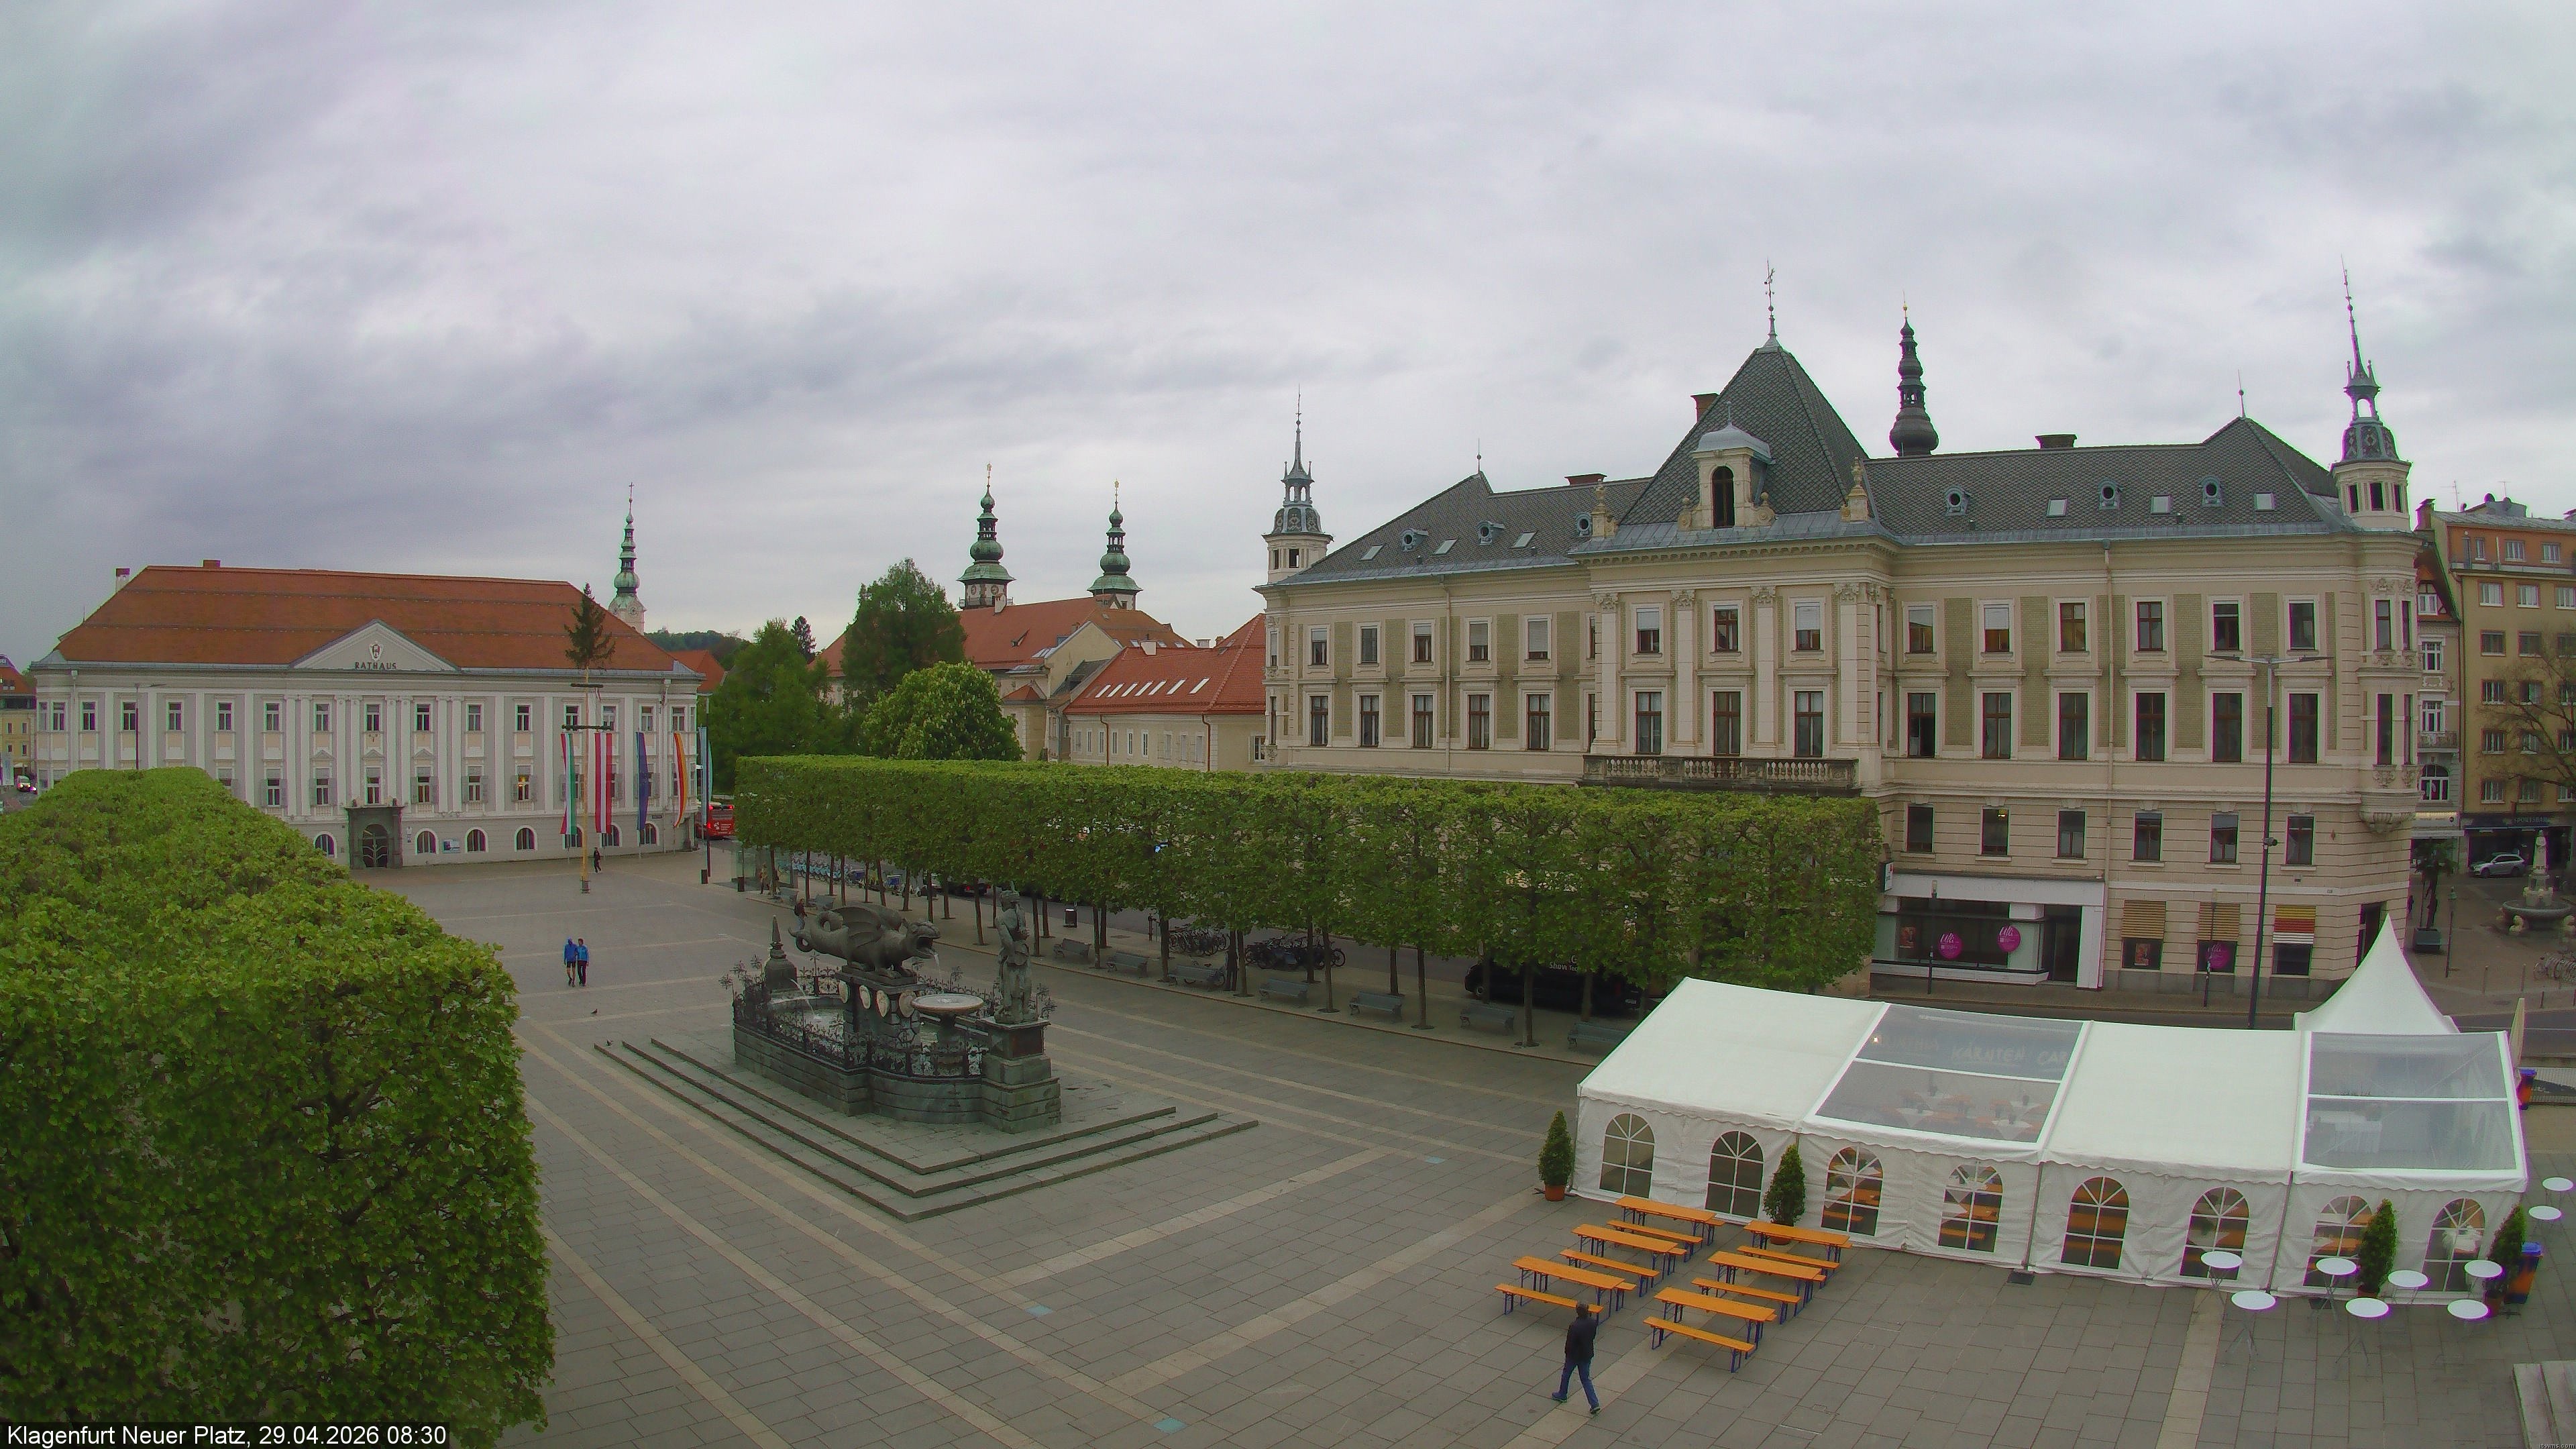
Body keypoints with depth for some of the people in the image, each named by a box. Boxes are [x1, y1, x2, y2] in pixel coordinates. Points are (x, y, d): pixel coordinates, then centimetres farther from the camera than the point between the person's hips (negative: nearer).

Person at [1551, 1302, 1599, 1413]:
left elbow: (1570, 1342, -21)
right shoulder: (1594, 1322, -14)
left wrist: (1567, 1353, -2)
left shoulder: (1575, 1326, -31)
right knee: (1586, 1379, 15)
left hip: (1575, 1355, -5)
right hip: (1587, 1355, 5)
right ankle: (1595, 1404, 7)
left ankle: (1561, 1395, 38)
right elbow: (1593, 1336, 2)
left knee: (1566, 1374, 20)